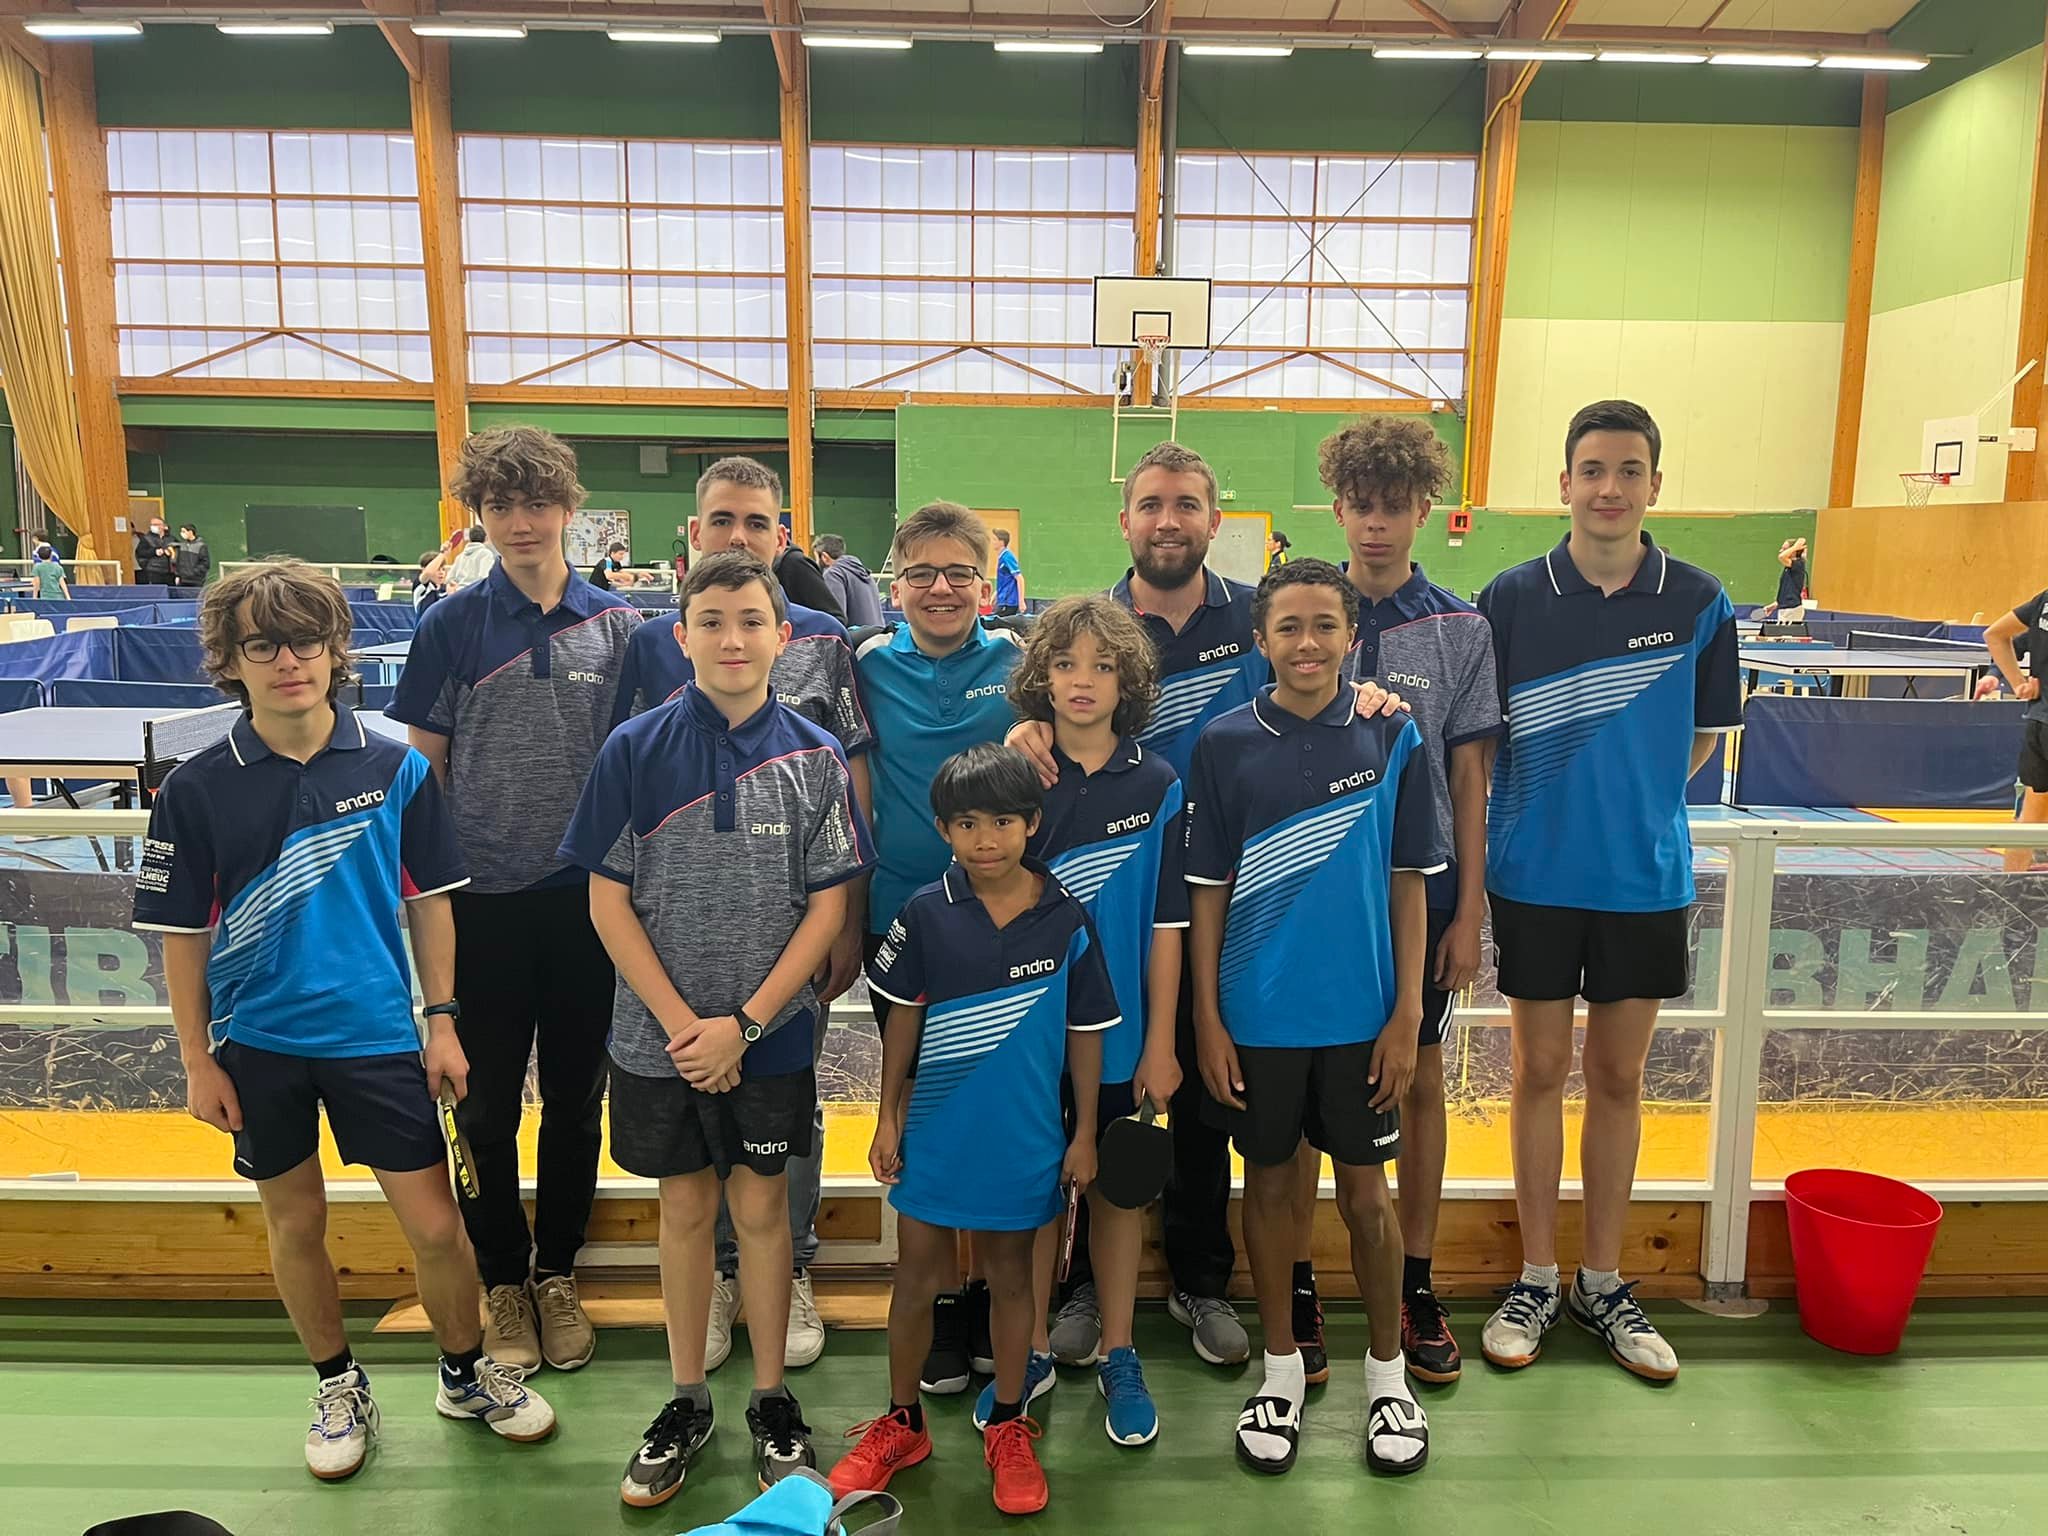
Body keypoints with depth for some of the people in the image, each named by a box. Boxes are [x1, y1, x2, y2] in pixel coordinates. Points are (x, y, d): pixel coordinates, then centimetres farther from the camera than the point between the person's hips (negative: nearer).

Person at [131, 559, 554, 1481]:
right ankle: (338, 1388, 38)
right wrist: (198, 1063, 0)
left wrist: (443, 1020, -1)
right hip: (257, 1044, 1)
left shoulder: (396, 768, -7)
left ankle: (467, 1373, 29)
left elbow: (428, 900, 1)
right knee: (296, 1222, 16)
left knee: (434, 1225, 4)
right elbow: (183, 935, -1)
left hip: (376, 1034, 0)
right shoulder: (196, 790, -8)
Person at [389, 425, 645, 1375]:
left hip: (588, 896, 1)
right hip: (484, 899, -1)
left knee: (576, 1098, 13)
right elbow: (423, 766, 2)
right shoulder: (450, 627, -1)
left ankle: (557, 1274, 31)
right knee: (487, 1106, 9)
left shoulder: (616, 625, 1)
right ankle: (501, 1283, 29)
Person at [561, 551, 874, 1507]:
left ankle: (771, 1403, 28)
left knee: (761, 1209, 11)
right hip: (659, 1035, 0)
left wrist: (744, 1024, -12)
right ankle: (686, 1402, 31)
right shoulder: (636, 750, -6)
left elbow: (828, 906, -5)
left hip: (772, 1035, 0)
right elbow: (609, 900, -5)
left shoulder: (814, 757, -5)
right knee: (686, 1208, 14)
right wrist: (681, 1025, -12)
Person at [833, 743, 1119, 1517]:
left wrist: (1084, 1134, 0)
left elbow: (1084, 1033, -2)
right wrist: (887, 1117, 0)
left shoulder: (1066, 921, -11)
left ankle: (1008, 1428, 33)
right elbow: (903, 1017, 0)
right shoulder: (925, 914, -9)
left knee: (1010, 1276, 16)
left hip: (1022, 1138, 0)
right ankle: (901, 1422, 33)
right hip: (935, 1133, 1)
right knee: (918, 1276, 13)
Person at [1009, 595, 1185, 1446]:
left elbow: (1165, 926, -1)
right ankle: (1032, 1351, 31)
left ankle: (1117, 1355, 30)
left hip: (1119, 1031, 0)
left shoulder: (1157, 785, -3)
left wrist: (1161, 1042, -2)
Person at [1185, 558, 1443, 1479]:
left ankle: (1387, 1371, 32)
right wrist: (1207, 1021, -3)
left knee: (1366, 1195, 11)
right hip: (1257, 1016, 0)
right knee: (1269, 1185, 13)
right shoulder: (1224, 745, -4)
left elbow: (1407, 883, 0)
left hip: (1361, 1015, 0)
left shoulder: (1391, 740, -3)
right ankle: (1281, 1369, 32)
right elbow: (1207, 891, -1)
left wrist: (1406, 1016, -3)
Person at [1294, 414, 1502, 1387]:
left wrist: (1469, 912, -1)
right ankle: (1296, 1285, 22)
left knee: (1419, 1081, 11)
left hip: (1419, 887, 1)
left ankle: (1416, 1287, 28)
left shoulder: (1460, 630, 0)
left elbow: (1468, 778, 2)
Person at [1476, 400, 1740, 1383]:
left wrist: (1634, 800, 0)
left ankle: (1603, 1283, 28)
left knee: (1619, 1077, 12)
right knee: (1542, 1072, 9)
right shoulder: (1512, 598, -5)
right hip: (1535, 879, -1)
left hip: (1647, 877, 1)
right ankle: (1536, 1281, 24)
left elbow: (1703, 736, 10)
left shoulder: (1699, 603, -2)